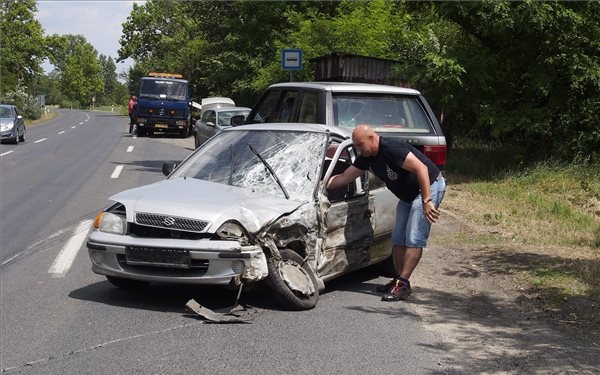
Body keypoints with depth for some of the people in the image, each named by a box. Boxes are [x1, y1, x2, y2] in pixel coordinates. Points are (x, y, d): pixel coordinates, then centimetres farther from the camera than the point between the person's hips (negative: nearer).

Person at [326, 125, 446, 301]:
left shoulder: (392, 148, -28)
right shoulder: (366, 158, 0)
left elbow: (421, 169, -31)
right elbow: (344, 177, 8)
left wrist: (426, 201, -32)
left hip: (429, 186, -10)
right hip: (407, 194, 10)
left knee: (414, 239, -13)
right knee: (398, 239, 7)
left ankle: (402, 284, -13)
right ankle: (398, 280, 12)